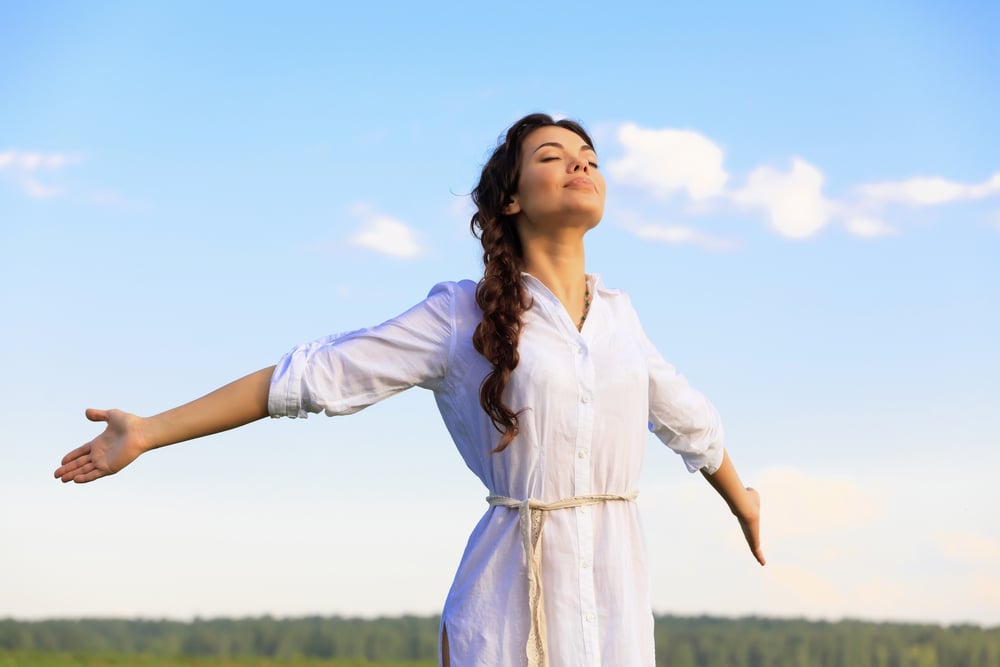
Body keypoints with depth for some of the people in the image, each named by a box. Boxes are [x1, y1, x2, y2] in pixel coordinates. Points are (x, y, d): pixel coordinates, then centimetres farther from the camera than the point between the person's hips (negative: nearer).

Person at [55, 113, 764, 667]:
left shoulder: (617, 312, 13)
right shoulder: (464, 315, 0)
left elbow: (687, 419, 30)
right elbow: (314, 374, 0)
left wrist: (743, 503, 47)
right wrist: (149, 433, -3)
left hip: (618, 587, 4)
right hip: (513, 594, -4)